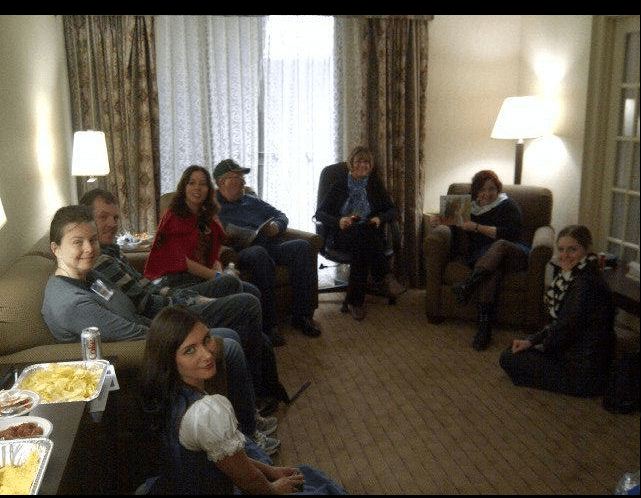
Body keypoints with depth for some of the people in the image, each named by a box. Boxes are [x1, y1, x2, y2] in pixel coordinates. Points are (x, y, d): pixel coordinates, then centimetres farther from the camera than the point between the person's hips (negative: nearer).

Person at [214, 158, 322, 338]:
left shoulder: (252, 201, 30)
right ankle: (268, 322, -35)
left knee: (302, 246, -23)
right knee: (259, 253, -41)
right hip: (242, 250, -5)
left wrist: (276, 226, 11)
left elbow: (280, 215, 33)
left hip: (270, 245, 5)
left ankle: (301, 315, -22)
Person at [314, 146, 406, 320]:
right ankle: (385, 277, -39)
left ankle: (356, 300, -38)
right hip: (342, 235, -1)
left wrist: (379, 218, -8)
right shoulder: (340, 185, 15)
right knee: (363, 232, -38)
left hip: (370, 234, 1)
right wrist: (339, 221, -14)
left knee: (361, 248, -38)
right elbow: (320, 213, 7)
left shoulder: (375, 185, 19)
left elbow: (391, 210, 16)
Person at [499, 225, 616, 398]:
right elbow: (557, 322, 12)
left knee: (508, 358, -3)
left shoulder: (584, 283, -26)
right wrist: (531, 341, 2)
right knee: (515, 350, 22)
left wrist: (540, 345, -3)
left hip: (583, 373, -10)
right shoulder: (575, 276, 6)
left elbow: (566, 329, -21)